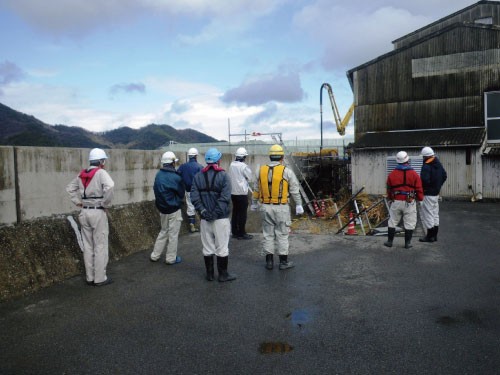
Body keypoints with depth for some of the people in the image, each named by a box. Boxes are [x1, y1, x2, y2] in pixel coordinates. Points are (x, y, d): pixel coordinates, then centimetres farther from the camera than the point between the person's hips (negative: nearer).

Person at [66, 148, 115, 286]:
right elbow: (109, 186, -30)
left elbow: (70, 188, 17)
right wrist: (106, 204, -17)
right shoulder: (101, 172, -12)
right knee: (100, 246, 3)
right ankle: (100, 278, 10)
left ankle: (90, 277, 22)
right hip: (98, 212, -7)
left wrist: (78, 202, 12)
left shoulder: (82, 174, 9)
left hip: (85, 212, 7)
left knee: (88, 246, 13)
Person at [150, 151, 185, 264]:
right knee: (173, 234, 7)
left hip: (162, 207, 7)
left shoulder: (158, 175, 0)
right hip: (173, 209, -7)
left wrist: (162, 200, 9)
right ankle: (171, 258, 16)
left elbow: (155, 189, 7)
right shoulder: (175, 177, -19)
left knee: (163, 231, 21)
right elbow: (182, 193, -8)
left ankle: (155, 255, 25)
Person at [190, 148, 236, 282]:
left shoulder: (198, 176, 5)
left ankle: (210, 274, 22)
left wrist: (202, 210, -8)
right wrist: (216, 213, -16)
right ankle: (223, 274, 14)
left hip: (205, 219, 4)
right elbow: (225, 198, -17)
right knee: (222, 247, 6)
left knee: (207, 248, 12)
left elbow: (194, 197, -5)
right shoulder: (223, 176, -7)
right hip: (221, 218, -4)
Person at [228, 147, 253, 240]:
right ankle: (241, 233, 4)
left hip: (233, 192, 7)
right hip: (242, 193, -7)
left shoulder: (231, 165, 3)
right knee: (242, 214, 0)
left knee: (235, 212, 15)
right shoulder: (244, 166, -15)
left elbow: (229, 176, 7)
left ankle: (234, 232, 21)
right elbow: (250, 179, -6)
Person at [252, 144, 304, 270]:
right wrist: (298, 205, 4)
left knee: (268, 234, 11)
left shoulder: (261, 170, 3)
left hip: (266, 207, 3)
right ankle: (283, 262, 13)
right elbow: (295, 190, -4)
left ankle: (269, 261, 16)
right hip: (281, 208, -3)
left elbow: (256, 189, 10)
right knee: (282, 234, 6)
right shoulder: (287, 171, -8)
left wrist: (254, 203, 22)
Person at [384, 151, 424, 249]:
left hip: (396, 202, 2)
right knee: (409, 223, 7)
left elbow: (389, 190, 9)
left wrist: (391, 198, 25)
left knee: (392, 222, 13)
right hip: (409, 203, -2)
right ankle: (407, 243, 11)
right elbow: (419, 189, -2)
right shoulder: (414, 174, -5)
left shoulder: (391, 174, 1)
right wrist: (420, 198, 15)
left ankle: (389, 241, 18)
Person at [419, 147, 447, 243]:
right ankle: (434, 235, 24)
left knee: (428, 214, -1)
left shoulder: (426, 166, -21)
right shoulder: (438, 164, 9)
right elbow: (444, 176, 17)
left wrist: (421, 188, -11)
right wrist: (438, 186, 18)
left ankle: (430, 236, 4)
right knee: (435, 214, 16)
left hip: (428, 194, -9)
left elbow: (424, 180, -29)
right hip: (436, 193, 9)